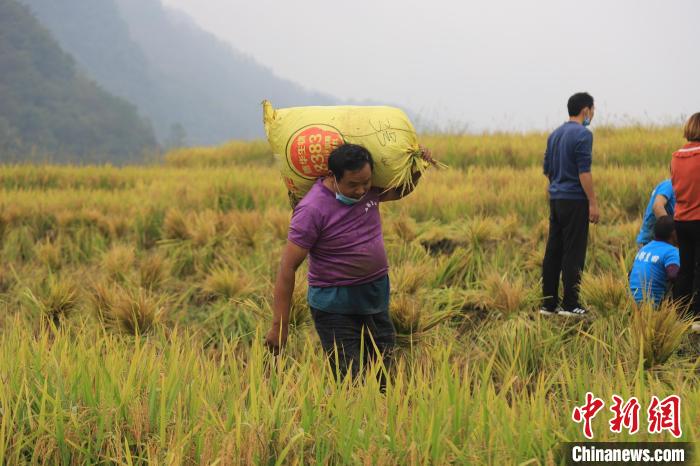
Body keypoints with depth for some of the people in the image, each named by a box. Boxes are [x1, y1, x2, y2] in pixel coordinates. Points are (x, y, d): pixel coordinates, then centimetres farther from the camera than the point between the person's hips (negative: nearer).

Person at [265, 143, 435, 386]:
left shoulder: (368, 189, 0)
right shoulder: (312, 210, -20)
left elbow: (401, 190, 24)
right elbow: (288, 267, -19)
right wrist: (279, 326, -21)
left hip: (376, 297, 7)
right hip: (335, 308, -7)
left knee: (383, 377, 9)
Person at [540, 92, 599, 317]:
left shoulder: (554, 135, 13)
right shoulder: (583, 134, -12)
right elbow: (584, 172, -18)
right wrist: (593, 203, -15)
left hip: (556, 199, 8)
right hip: (575, 200, -8)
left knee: (553, 252, 8)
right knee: (573, 254, -5)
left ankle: (549, 303, 9)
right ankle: (569, 304, -4)